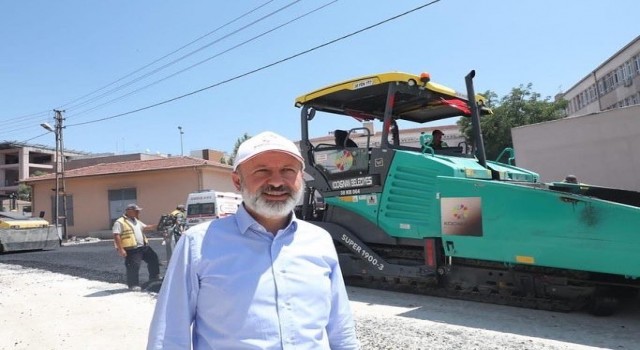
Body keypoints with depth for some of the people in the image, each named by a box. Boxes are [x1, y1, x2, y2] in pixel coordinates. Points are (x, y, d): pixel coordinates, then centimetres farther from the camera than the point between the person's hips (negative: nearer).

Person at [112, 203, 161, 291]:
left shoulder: (136, 221, 18)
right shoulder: (120, 222, -10)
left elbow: (146, 228, 23)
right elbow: (116, 236, -17)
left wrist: (157, 226, 8)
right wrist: (120, 249, -23)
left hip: (144, 246, 9)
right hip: (132, 249, -9)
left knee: (153, 258, 14)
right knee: (133, 267, -7)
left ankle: (154, 277, 29)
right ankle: (133, 285, 7)